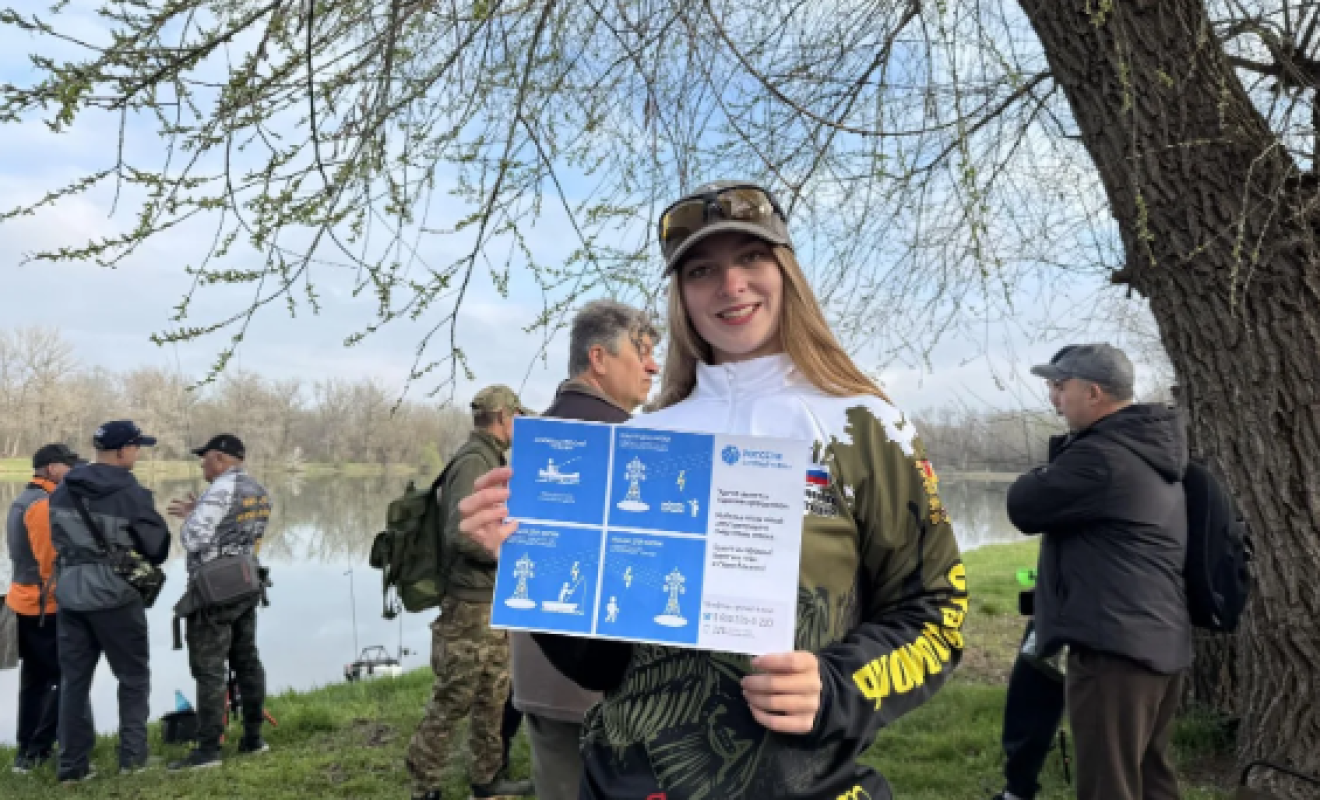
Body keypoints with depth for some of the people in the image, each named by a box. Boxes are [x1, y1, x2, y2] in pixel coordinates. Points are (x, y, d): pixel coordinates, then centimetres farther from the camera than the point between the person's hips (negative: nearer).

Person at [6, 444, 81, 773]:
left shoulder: (23, 501, 15)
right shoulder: (44, 503, -16)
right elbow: (51, 560, -20)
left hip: (25, 602, 10)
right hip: (45, 605, -10)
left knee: (35, 678, 14)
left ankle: (27, 749, 19)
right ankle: (35, 751, -1)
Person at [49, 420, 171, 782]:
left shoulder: (62, 490, 4)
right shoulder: (132, 494, -16)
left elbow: (56, 538, 12)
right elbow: (158, 546, -7)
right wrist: (146, 562, 14)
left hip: (69, 594, 6)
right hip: (115, 597, -5)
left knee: (74, 679, 12)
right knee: (134, 676, 10)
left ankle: (71, 764, 16)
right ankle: (133, 755, 11)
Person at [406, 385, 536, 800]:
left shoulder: (488, 458, 12)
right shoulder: (473, 460, -18)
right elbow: (462, 534, -27)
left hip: (492, 602, 10)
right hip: (471, 604, -10)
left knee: (493, 696, 17)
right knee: (453, 700, 2)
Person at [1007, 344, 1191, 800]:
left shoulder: (1100, 455, -18)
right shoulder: (1154, 449, 14)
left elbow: (1023, 507, -10)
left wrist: (1045, 475, 6)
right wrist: (1060, 477, 14)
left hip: (1114, 645, -10)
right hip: (1163, 640, 10)